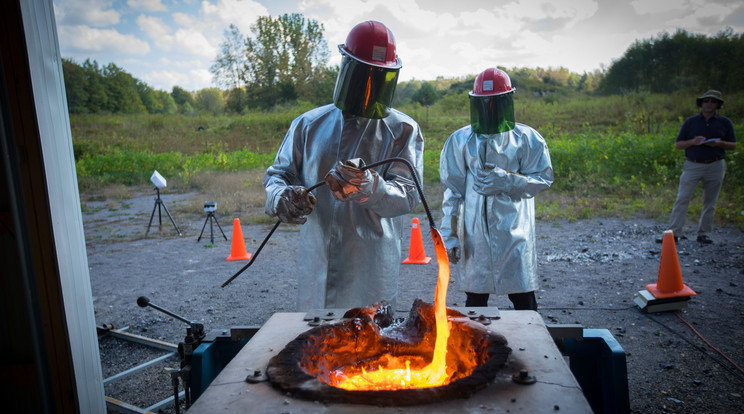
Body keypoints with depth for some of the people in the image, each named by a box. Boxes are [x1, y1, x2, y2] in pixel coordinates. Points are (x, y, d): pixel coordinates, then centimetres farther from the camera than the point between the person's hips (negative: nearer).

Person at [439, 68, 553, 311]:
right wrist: (450, 236, 2)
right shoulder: (460, 140, 6)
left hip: (514, 230, -1)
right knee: (475, 297, 9)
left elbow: (543, 178, 2)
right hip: (475, 232, 1)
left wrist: (507, 181, -15)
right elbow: (452, 192, 5)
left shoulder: (527, 139, 3)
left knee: (523, 296, 5)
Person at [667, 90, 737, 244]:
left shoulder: (725, 122, 8)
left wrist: (719, 143, -10)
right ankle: (674, 233, -8)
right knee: (682, 198, -9)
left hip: (715, 166, 1)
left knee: (710, 202, 5)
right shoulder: (690, 122, 5)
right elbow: (677, 144, 5)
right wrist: (693, 142, -14)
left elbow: (733, 145, 10)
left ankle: (704, 234, 14)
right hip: (692, 165, -1)